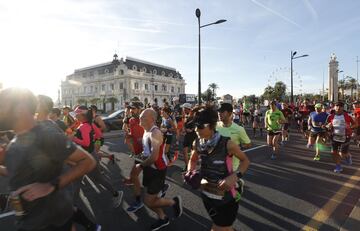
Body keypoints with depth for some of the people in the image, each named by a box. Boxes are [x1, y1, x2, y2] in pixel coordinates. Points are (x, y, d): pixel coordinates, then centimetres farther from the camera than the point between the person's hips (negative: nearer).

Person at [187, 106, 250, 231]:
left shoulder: (227, 144, -23)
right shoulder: (197, 143, -10)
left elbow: (245, 160, -9)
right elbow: (193, 160, 9)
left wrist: (234, 176, -24)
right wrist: (190, 171, -10)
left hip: (226, 198, -4)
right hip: (206, 195, 5)